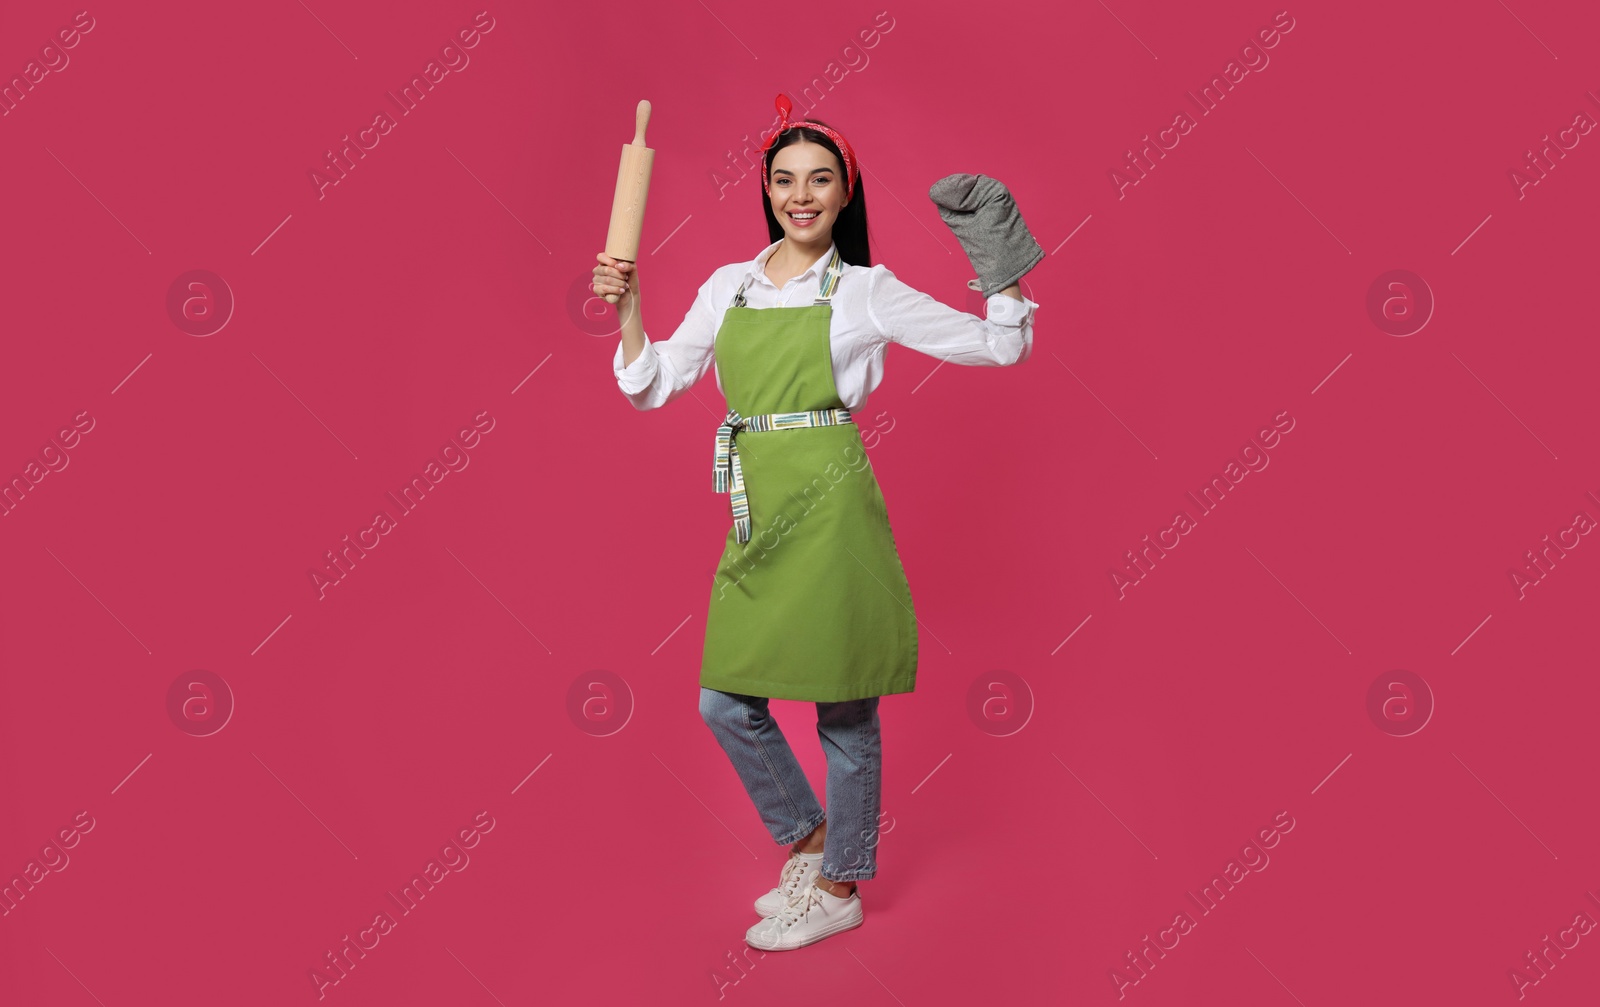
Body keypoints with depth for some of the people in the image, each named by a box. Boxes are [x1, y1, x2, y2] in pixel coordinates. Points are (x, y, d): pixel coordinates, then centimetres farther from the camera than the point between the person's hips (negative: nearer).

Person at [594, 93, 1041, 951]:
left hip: (829, 507, -5)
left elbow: (1002, 348, 0)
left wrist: (1004, 271, -14)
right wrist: (627, 307, -1)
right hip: (754, 517, 5)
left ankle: (840, 887, 23)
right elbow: (652, 388, 12)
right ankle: (806, 838, 33)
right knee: (726, 703, 9)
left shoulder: (866, 290, 1)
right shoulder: (728, 288, 12)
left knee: (845, 709, 4)